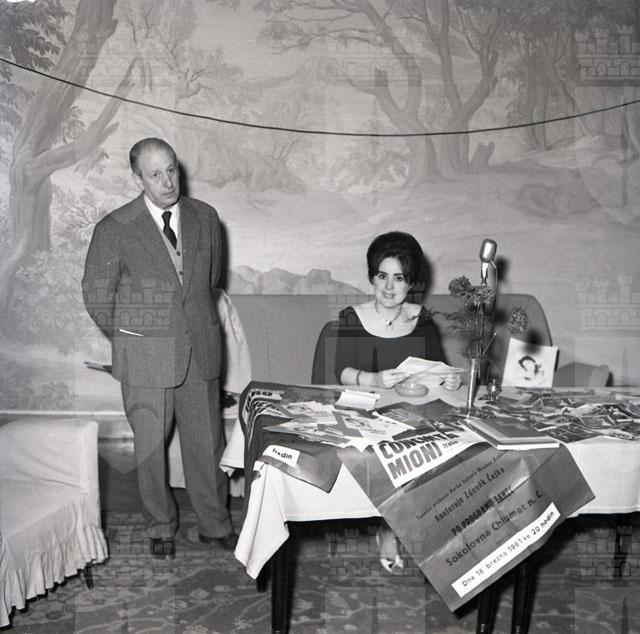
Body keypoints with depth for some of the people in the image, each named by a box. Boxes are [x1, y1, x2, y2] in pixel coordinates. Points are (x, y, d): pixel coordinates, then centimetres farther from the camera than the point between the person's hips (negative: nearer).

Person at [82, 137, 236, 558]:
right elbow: (97, 297, -1)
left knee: (207, 441, 10)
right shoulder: (115, 230, -9)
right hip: (144, 357, -2)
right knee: (151, 445, 9)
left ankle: (215, 525, 27)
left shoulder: (205, 218, 2)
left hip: (201, 351, 3)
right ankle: (161, 527, 30)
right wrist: (131, 340, 6)